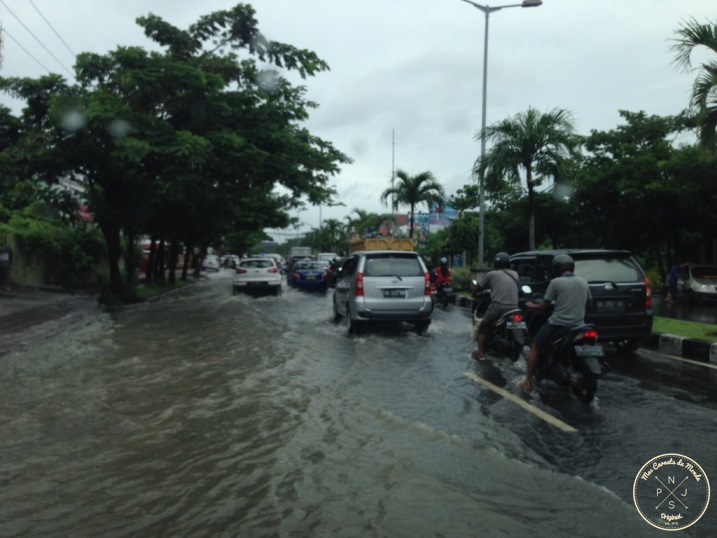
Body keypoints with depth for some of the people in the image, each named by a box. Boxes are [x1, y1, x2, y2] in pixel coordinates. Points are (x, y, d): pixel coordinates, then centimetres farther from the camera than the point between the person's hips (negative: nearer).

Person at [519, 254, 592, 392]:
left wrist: (532, 306, 14)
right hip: (578, 326, 5)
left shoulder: (555, 282, -9)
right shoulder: (583, 282, 7)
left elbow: (544, 307, -6)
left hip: (557, 324, -5)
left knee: (535, 347, 11)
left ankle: (528, 382, 8)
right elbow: (589, 304, 18)